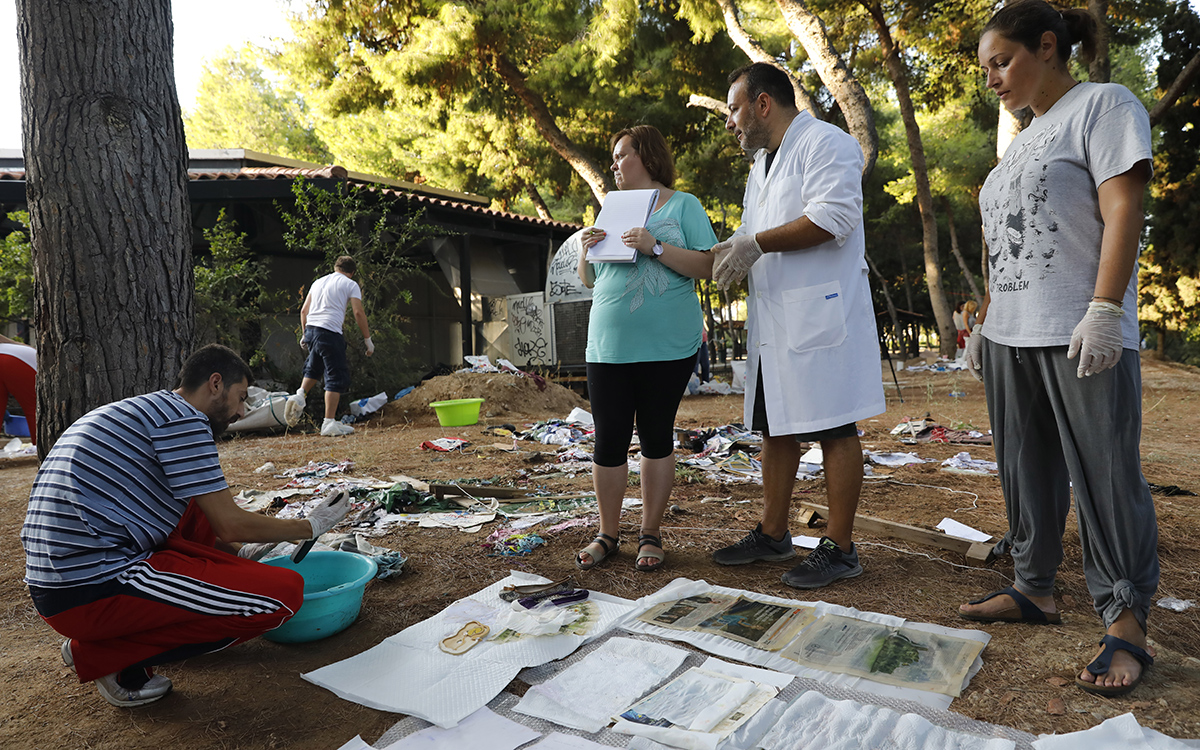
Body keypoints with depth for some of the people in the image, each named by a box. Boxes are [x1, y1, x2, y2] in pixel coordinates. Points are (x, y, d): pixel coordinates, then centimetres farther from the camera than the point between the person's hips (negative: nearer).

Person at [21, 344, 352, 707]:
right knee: (285, 592, -14)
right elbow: (230, 524, -11)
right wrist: (310, 527, 3)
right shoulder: (182, 417, -10)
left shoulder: (139, 411, 20)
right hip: (93, 593, -10)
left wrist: (240, 552, 29)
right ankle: (104, 656, -4)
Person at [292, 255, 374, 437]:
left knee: (314, 368, 32)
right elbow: (358, 313, -4)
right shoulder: (350, 284, 5)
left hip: (311, 329, 7)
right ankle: (329, 423, -4)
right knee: (336, 377, -2)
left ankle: (300, 394, 14)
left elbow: (304, 310, 21)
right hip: (330, 332, -7)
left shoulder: (319, 281, 21)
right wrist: (367, 338, 2)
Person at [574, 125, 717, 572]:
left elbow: (707, 267, -7)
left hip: (666, 346, -4)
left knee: (657, 437, 5)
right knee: (609, 440, 3)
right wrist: (587, 250, 1)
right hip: (608, 345, 4)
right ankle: (608, 533, 16)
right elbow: (589, 280, 20)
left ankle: (651, 532, 17)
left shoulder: (683, 205, 5)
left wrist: (655, 247, -17)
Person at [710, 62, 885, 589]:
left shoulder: (826, 144, -6)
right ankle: (773, 534, 23)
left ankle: (839, 548, 5)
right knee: (775, 428, 12)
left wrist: (757, 243, -16)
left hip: (821, 314, -9)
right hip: (772, 321, 9)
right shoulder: (761, 163, 24)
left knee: (833, 429, -3)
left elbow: (835, 217, -20)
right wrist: (728, 252, 9)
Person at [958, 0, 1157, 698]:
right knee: (1026, 470, 11)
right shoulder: (1024, 141, 22)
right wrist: (983, 324, 18)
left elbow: (1122, 209, -12)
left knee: (1104, 476, -5)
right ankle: (1036, 588, 21)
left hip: (1080, 335, -8)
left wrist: (1103, 311, -21)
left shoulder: (1102, 105, 0)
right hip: (1011, 337, 8)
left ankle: (1127, 624, 3)